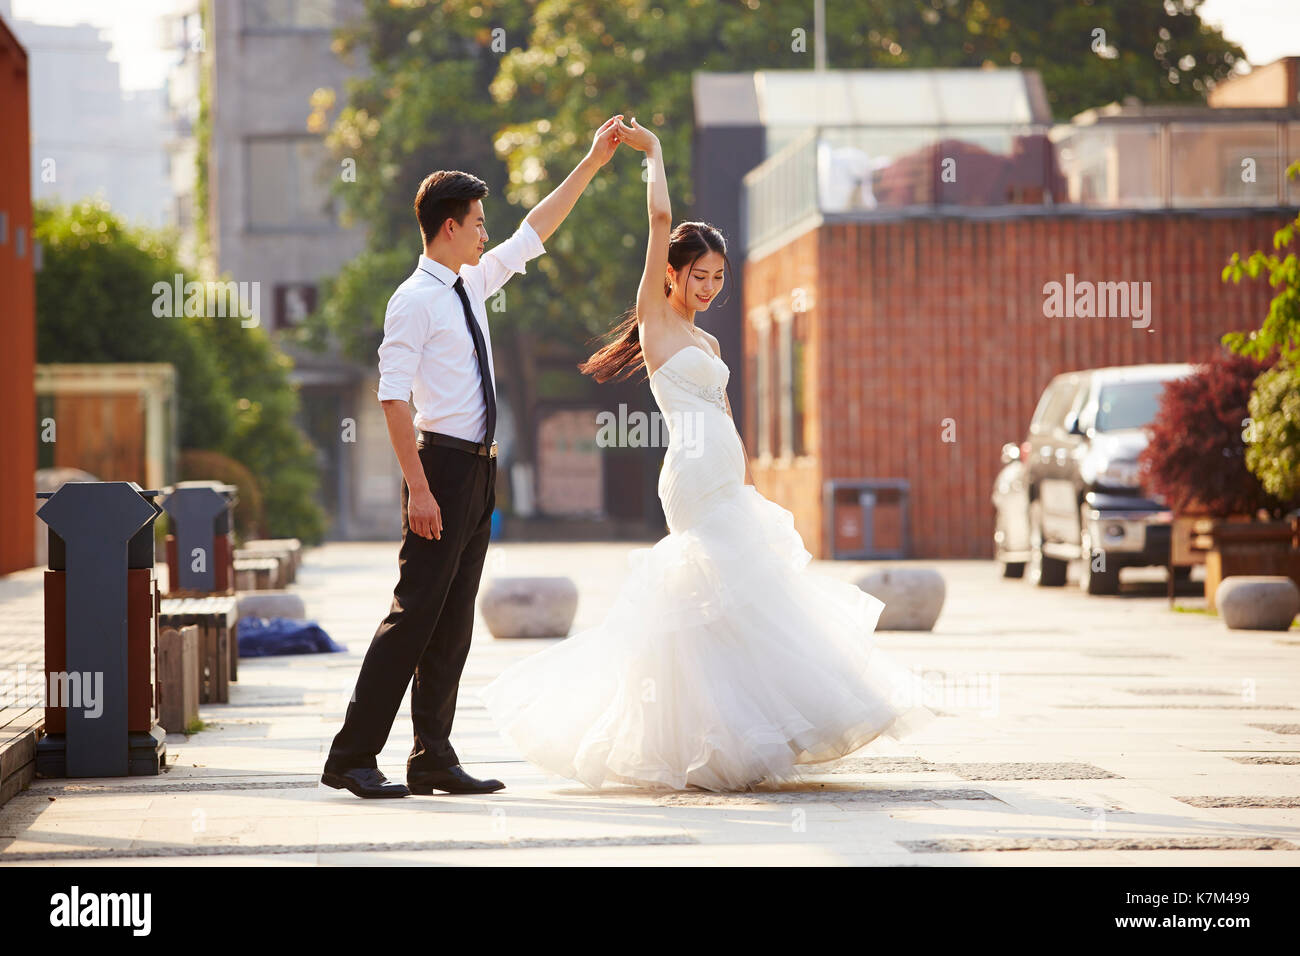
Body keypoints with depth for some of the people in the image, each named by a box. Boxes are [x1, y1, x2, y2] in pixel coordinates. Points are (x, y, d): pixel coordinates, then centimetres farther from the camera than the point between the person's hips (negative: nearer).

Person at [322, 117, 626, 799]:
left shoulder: (471, 285, 14)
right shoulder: (414, 301, -11)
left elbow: (534, 233, 25)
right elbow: (393, 396, -16)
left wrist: (594, 162, 26)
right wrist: (419, 487, -22)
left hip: (478, 467, 9)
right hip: (444, 463, -9)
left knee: (454, 620, 8)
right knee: (415, 613, -9)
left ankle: (433, 759, 10)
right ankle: (352, 756, -6)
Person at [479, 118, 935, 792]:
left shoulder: (707, 343, 21)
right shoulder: (655, 316, 0)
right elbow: (661, 216, -5)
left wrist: (750, 491, 20)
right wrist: (653, 153, 5)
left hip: (727, 487, 8)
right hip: (693, 479, -8)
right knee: (730, 598, -12)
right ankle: (740, 741, -10)